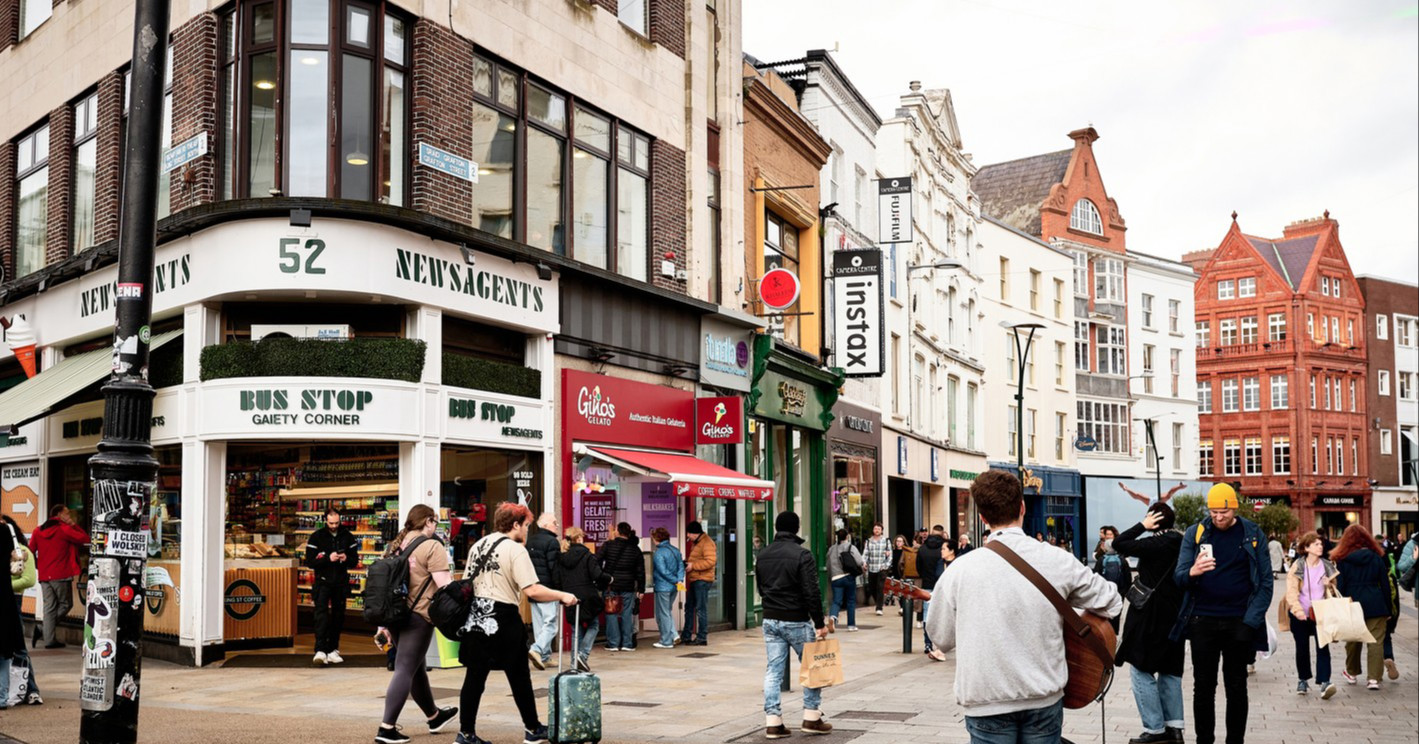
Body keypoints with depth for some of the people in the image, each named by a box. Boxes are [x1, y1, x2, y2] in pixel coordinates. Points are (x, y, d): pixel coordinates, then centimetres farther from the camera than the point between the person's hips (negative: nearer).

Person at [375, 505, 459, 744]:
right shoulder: (432, 546, -9)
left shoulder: (396, 545, 13)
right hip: (417, 616, -8)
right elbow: (443, 585, -17)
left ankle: (434, 716, 36)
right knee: (405, 670, -5)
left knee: (416, 668, 20)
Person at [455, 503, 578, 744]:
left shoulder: (478, 546, 12)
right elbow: (532, 591, -19)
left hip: (476, 617, 6)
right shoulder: (515, 549, -11)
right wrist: (563, 596, -9)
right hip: (503, 620, -6)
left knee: (475, 676, 9)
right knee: (519, 677, 7)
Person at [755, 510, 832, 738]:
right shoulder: (802, 555, -13)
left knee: (773, 671, 7)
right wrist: (820, 624, -13)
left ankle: (773, 722, 4)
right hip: (797, 621, -5)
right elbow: (812, 593, -17)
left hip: (769, 620, 5)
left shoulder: (762, 555, 7)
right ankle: (812, 718, 10)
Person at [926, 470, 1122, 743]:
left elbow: (941, 637, 2)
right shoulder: (1059, 561, -6)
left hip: (987, 702, -2)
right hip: (1045, 699, 2)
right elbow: (1111, 603, 6)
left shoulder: (960, 570, -10)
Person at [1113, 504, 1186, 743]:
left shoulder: (1155, 543, -17)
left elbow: (1118, 544, -18)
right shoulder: (1182, 543, 4)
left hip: (1150, 617, -8)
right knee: (1170, 670, 15)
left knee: (1141, 670, -1)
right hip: (1174, 616, 8)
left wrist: (1142, 525, -11)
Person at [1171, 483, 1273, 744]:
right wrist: (1192, 572, -26)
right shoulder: (1195, 533, 2)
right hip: (1203, 622, 0)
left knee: (1236, 688, 8)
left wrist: (1251, 622, -11)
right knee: (1203, 687, 5)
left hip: (1238, 623, 0)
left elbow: (1265, 582, -1)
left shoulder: (1253, 535, 1)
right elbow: (1178, 576, -2)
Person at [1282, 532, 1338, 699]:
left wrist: (1329, 584, -6)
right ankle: (1303, 680, 25)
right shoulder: (1298, 566, -6)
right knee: (1302, 648, 9)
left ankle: (1324, 682, -15)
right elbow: (1291, 590, -13)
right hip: (1300, 615, -2)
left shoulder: (1327, 566, 5)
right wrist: (1297, 609, -27)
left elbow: (1334, 588, 18)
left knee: (1323, 647, -10)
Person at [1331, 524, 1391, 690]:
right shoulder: (1376, 557, 1)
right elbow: (1385, 585, 5)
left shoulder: (1343, 560, -3)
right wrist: (1387, 610, 12)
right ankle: (1374, 678, -5)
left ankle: (1352, 673, 30)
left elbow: (1340, 587, -2)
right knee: (1376, 641, 1)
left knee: (1353, 640, 15)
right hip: (1376, 605, 0)